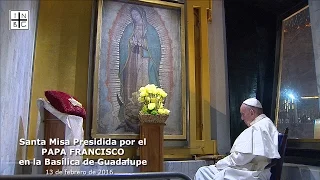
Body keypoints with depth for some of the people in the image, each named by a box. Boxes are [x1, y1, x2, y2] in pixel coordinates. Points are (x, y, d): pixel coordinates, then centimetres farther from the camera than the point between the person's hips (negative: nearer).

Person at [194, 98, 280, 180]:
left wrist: (219, 164, -7)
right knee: (202, 171, 4)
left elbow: (242, 157, -21)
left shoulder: (260, 127, -13)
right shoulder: (259, 125, 23)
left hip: (255, 173, -11)